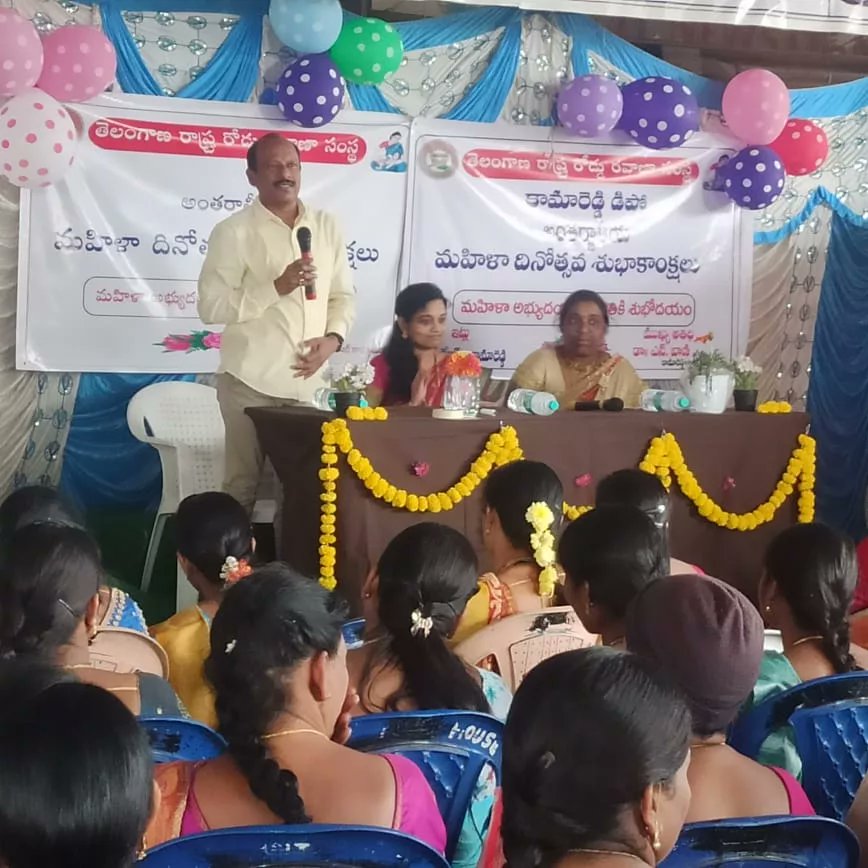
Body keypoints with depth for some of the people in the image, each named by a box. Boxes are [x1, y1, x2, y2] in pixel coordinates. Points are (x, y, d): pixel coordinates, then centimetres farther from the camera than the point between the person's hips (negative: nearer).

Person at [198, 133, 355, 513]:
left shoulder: (326, 225, 9)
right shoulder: (233, 231, -4)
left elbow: (343, 294, 14)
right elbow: (211, 308, -10)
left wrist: (332, 338, -5)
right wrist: (277, 287, -17)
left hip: (308, 381, 4)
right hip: (252, 381, -4)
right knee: (243, 485, 2)